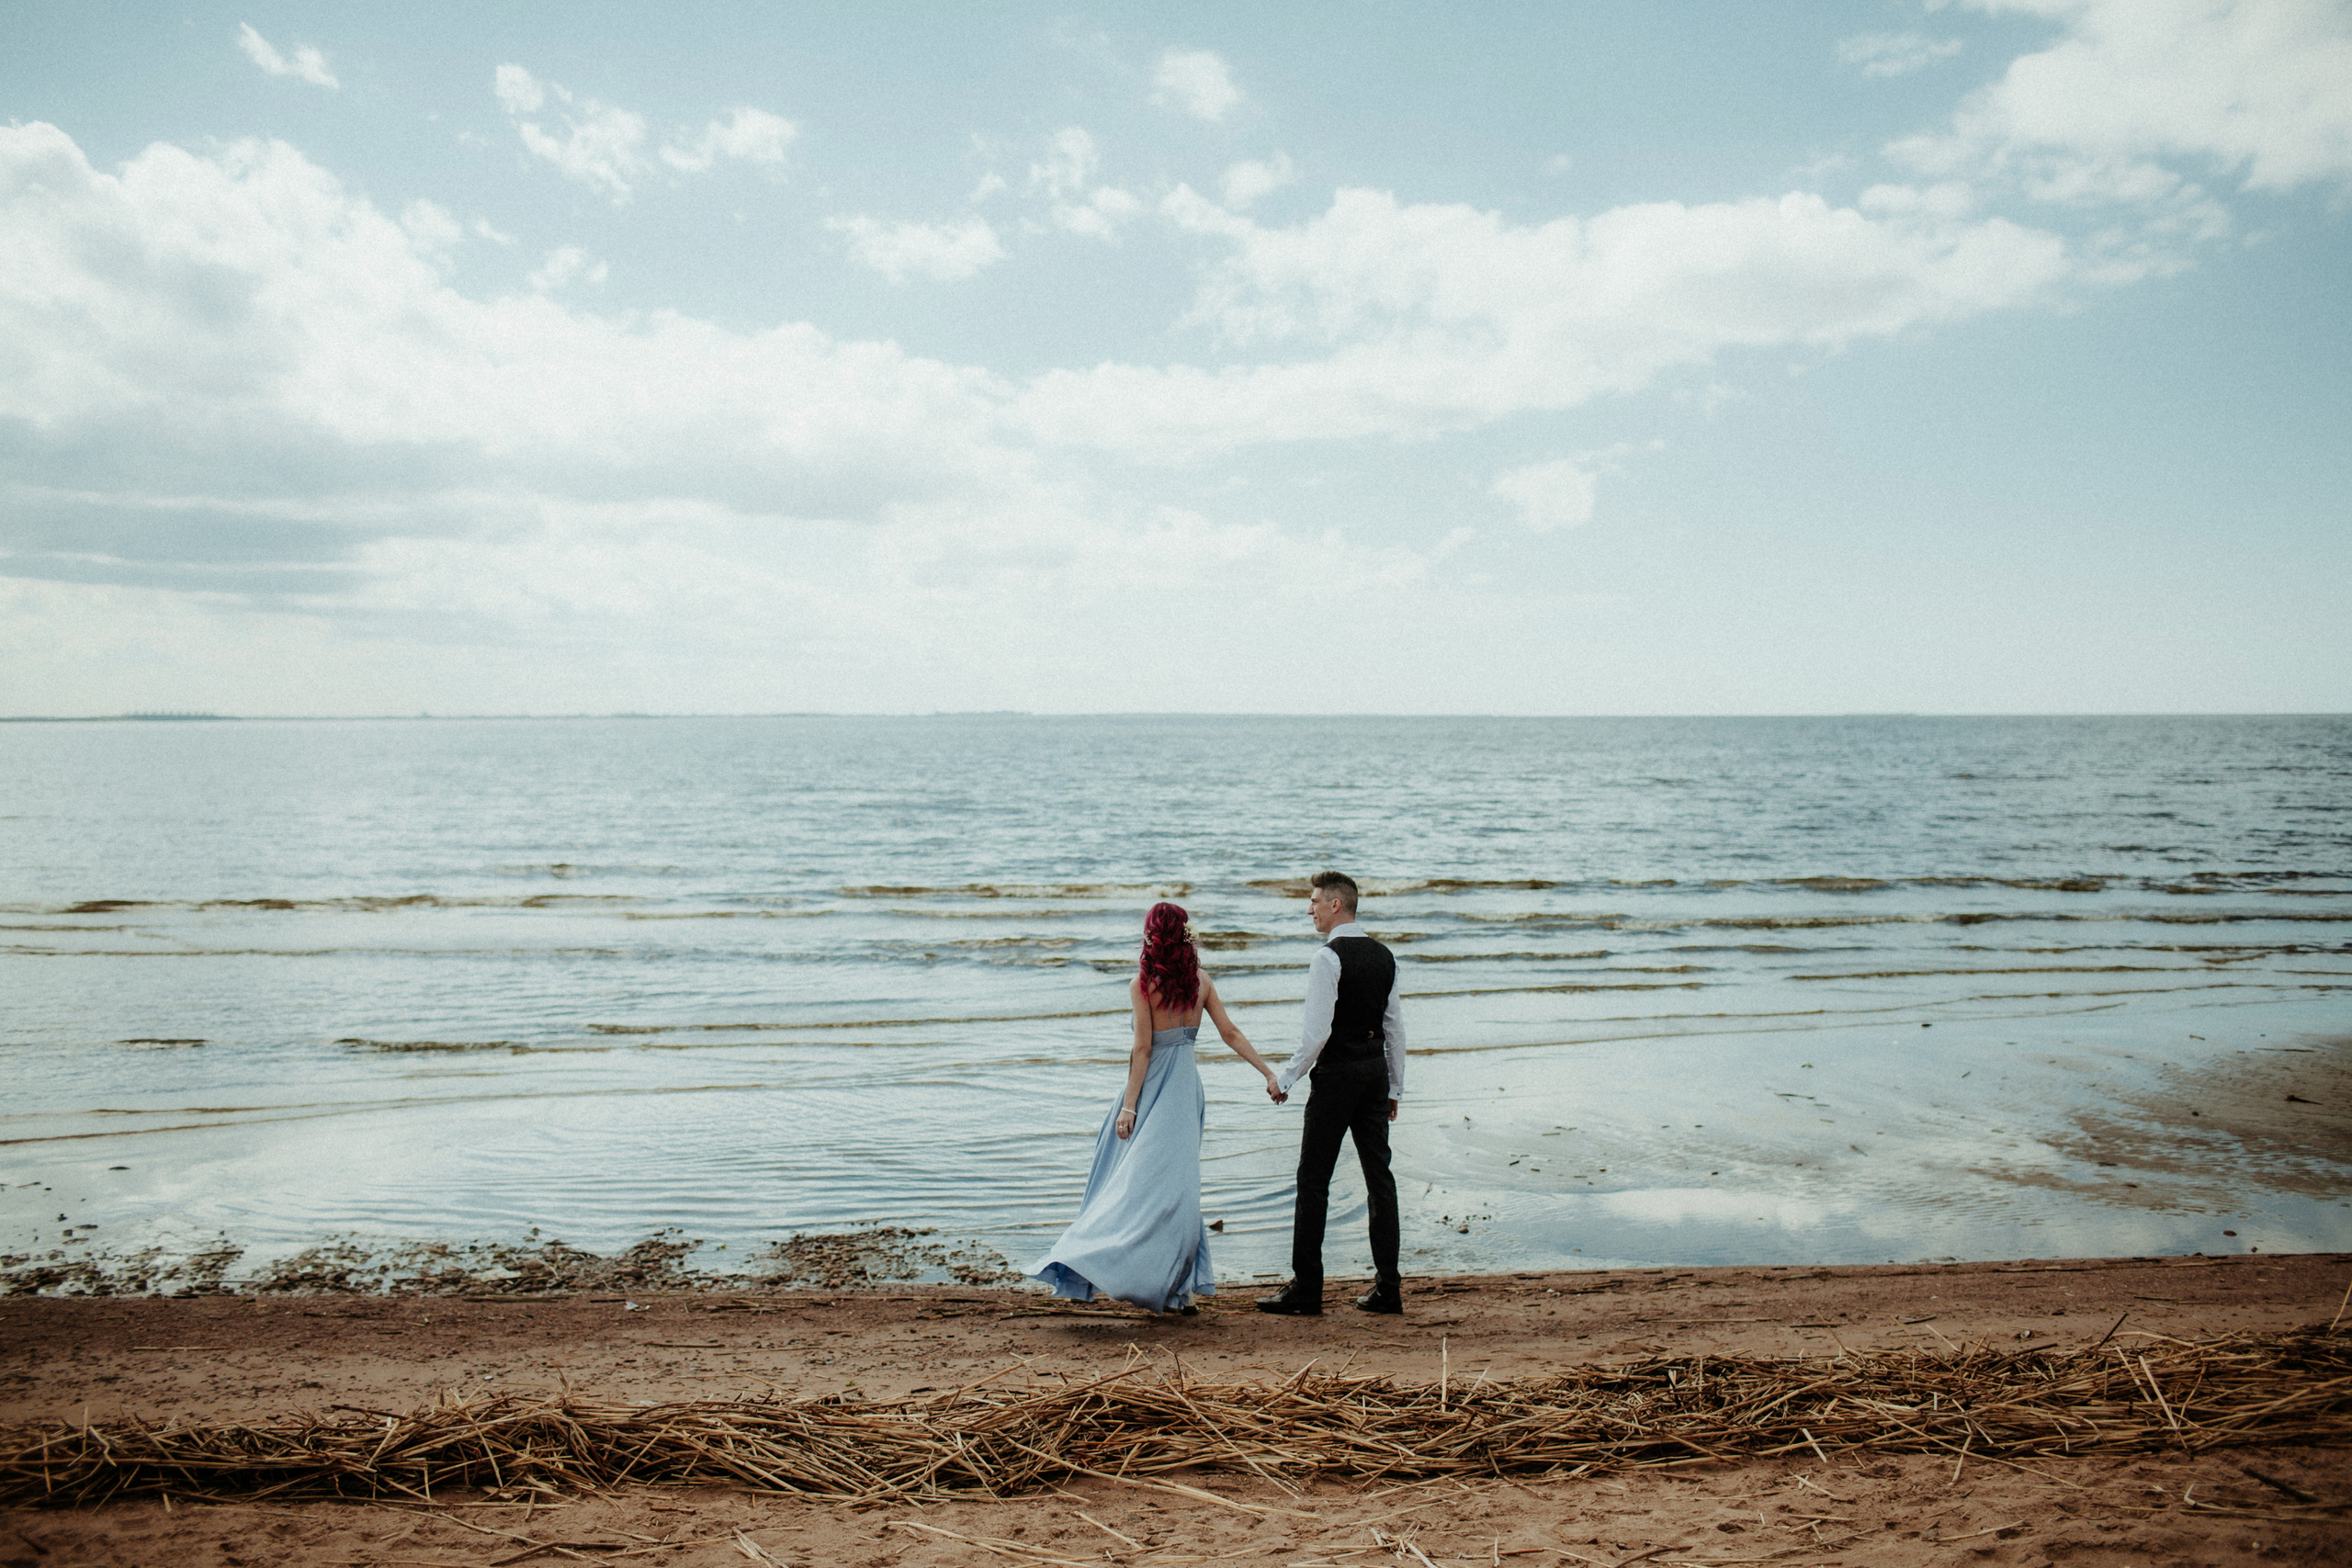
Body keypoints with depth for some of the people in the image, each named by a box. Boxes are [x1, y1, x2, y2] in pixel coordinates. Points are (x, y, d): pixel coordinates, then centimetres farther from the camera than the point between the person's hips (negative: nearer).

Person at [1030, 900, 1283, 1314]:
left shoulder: (1143, 984, -11)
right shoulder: (1201, 982, 4)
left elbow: (1143, 1048, -13)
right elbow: (1232, 1034, 2)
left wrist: (1128, 1105, -11)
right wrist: (1269, 1072, 6)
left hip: (1154, 1088, -5)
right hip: (1188, 1083, 5)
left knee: (1141, 1182, -3)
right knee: (1179, 1184, 10)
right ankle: (1185, 1286, 10)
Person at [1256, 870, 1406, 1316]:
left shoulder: (1329, 957, -14)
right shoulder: (1384, 956, 9)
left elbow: (1317, 1032, -19)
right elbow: (1395, 1028, 12)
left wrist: (1286, 1078, -8)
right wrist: (1394, 1089, 19)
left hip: (1337, 1074, -7)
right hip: (1376, 1071, 7)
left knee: (1313, 1180, 1)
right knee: (1379, 1175, 9)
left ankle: (1306, 1291, 4)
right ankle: (1388, 1288, 11)